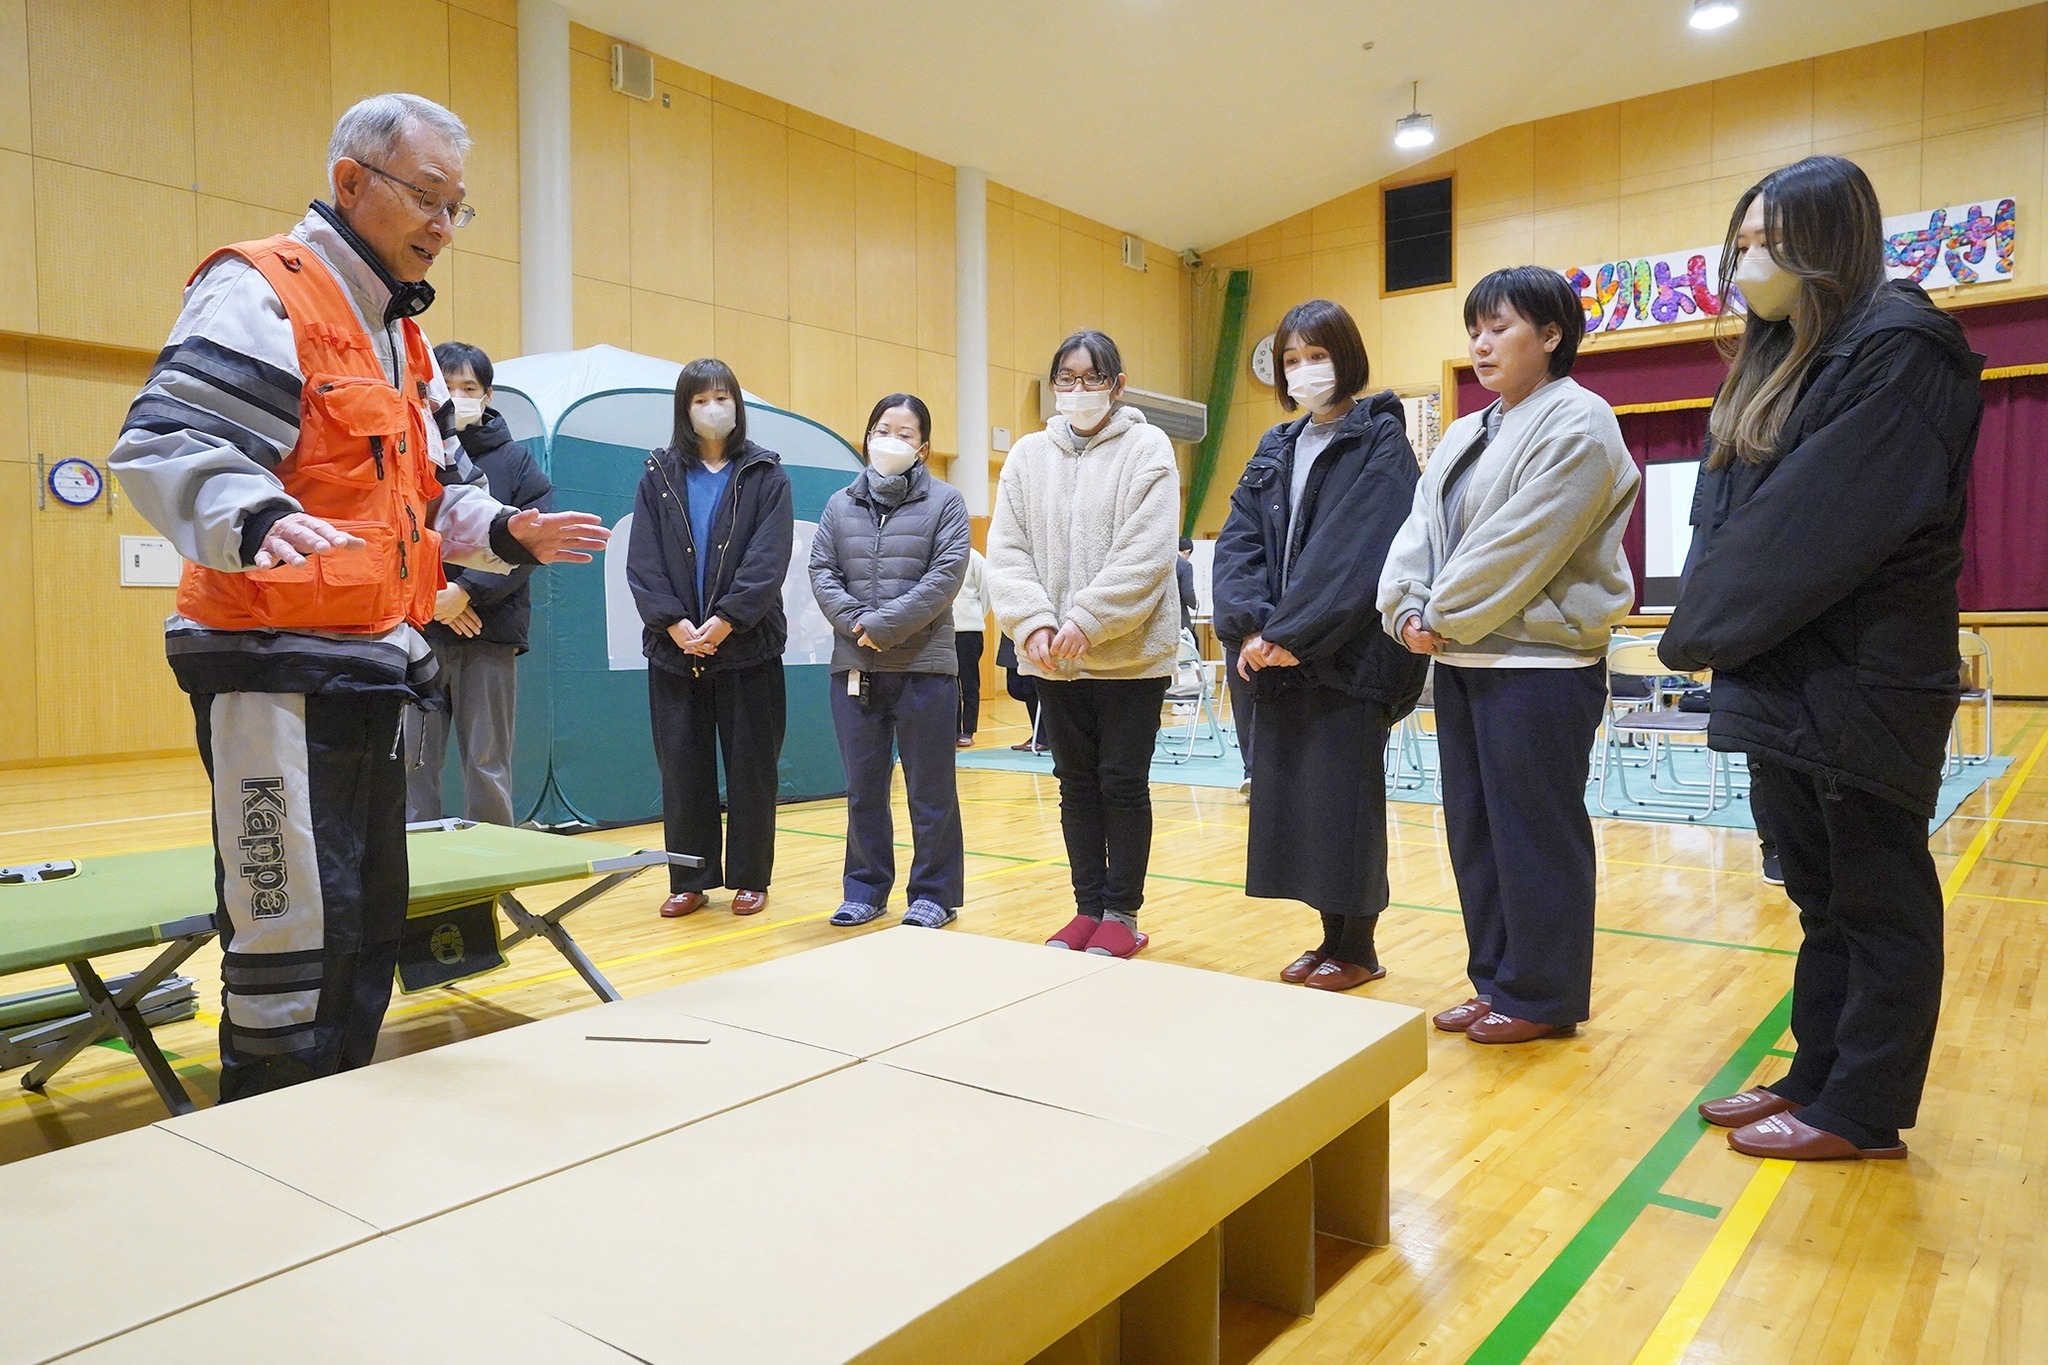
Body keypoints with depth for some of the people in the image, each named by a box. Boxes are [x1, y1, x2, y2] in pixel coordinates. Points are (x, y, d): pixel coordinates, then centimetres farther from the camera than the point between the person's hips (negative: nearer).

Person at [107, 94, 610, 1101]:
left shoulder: (401, 335, 20)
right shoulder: (262, 292, -8)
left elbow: (436, 491, 26)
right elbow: (164, 444, -20)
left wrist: (508, 532, 7)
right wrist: (253, 520, -39)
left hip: (366, 673, 10)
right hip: (276, 671, -9)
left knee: (370, 926, 15)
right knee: (290, 936, -7)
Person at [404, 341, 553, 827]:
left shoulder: (514, 459, 6)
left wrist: (467, 592, -11)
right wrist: (428, 595, -13)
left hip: (491, 636, 0)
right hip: (417, 633, 1)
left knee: (489, 766, 5)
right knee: (412, 762, 5)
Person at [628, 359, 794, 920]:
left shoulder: (765, 473, 2)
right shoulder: (659, 474, 8)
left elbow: (768, 560, -8)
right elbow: (642, 560, 0)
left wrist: (725, 621, -16)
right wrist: (674, 624, -12)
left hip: (748, 646, -2)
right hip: (674, 647, 2)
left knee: (751, 767, 5)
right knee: (682, 768, 7)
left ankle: (749, 878, 17)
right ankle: (689, 880, 18)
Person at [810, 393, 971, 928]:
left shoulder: (945, 502, 1)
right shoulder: (840, 505, 12)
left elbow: (946, 576, -10)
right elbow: (822, 572, 5)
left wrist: (884, 626, -15)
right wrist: (856, 622, -12)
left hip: (924, 667, -3)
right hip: (853, 667, 4)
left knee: (930, 791, 4)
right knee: (863, 790, 12)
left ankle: (934, 893, 16)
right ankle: (866, 887, 24)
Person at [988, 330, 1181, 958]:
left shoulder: (1146, 447, -3)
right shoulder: (1028, 454, 8)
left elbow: (1145, 556, -13)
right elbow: (1006, 552, 2)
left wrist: (1086, 623, -18)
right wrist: (1034, 624, -12)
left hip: (1130, 654, -4)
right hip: (1053, 661, 4)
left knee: (1123, 783, 4)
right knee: (1076, 784, 12)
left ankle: (1121, 914, 16)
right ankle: (1088, 907, 24)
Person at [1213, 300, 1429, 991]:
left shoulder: (1381, 441, -4)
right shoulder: (1274, 449, 15)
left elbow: (1357, 550, -16)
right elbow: (1237, 543, 5)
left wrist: (1292, 632, -19)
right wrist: (1251, 624, -12)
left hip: (1346, 656, -6)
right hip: (1278, 657, 6)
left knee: (1342, 798, 0)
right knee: (1290, 798, 8)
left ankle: (1357, 947, 14)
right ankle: (1332, 934, 21)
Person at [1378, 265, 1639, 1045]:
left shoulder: (1577, 424, -8)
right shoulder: (1465, 434, 18)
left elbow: (1522, 544, -17)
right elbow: (1420, 530, 8)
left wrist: (1444, 614, -13)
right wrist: (1407, 608, -8)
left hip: (1539, 663, -8)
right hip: (1461, 660, 9)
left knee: (1535, 834, 0)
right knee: (1474, 830, 13)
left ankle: (1541, 999, 14)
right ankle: (1496, 982, 26)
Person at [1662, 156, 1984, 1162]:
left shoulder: (1898, 351, -12)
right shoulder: (1772, 368, 16)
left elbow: (1820, 523, -19)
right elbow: (1723, 519, 12)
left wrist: (1706, 628, -13)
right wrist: (1707, 626, -2)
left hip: (1865, 687, -8)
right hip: (1781, 682, 8)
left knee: (1878, 904, 4)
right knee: (1819, 898, 16)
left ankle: (1863, 1113, 15)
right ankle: (1818, 1077, 28)